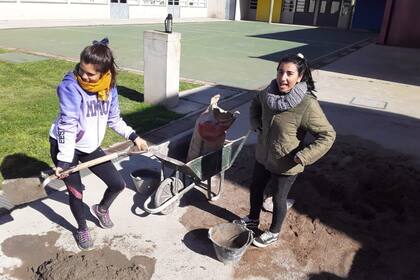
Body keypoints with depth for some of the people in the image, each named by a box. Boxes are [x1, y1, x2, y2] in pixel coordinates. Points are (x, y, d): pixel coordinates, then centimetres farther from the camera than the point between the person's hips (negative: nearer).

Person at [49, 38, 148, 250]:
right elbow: (68, 125, -28)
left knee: (118, 184, 7)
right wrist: (64, 161, -31)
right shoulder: (70, 87, -24)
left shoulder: (109, 88, -6)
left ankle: (101, 208, 41)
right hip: (64, 146, -5)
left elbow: (114, 119, 7)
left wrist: (134, 137, 3)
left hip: (91, 147, 5)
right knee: (76, 193, 3)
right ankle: (82, 229, 34)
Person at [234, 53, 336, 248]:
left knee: (278, 199, 16)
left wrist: (302, 157, -25)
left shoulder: (307, 104, -29)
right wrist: (256, 124, 1)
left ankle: (273, 233, 43)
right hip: (262, 156, 6)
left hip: (285, 165, -6)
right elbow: (256, 103, 14)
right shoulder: (270, 92, -10)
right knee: (255, 189, 24)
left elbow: (327, 135, -23)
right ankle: (253, 219, 53)